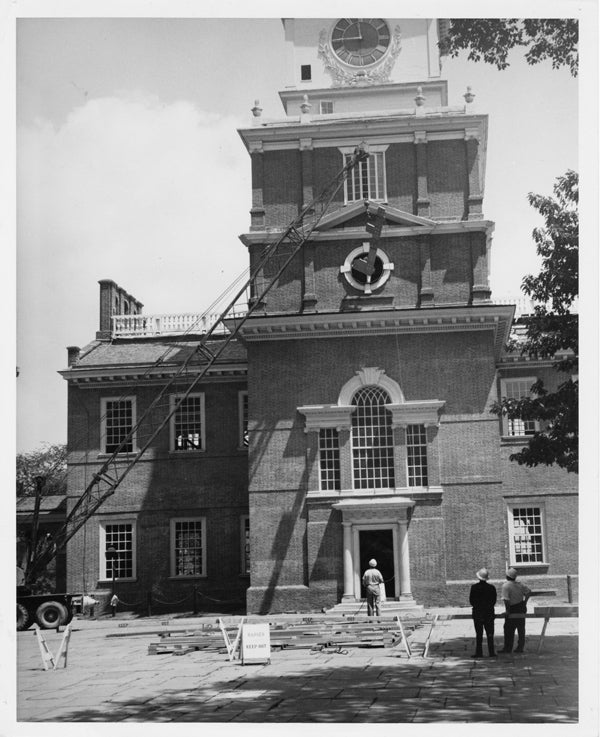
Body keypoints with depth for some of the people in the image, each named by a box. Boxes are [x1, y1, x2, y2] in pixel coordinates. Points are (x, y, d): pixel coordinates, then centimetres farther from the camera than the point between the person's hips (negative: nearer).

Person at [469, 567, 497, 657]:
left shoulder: (474, 587, -8)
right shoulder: (492, 588, -4)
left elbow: (471, 601, -5)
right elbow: (494, 600, 0)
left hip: (477, 613, -1)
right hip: (489, 613, 1)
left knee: (479, 634, 4)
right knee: (490, 634, 5)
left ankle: (479, 653, 2)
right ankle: (491, 652, 2)